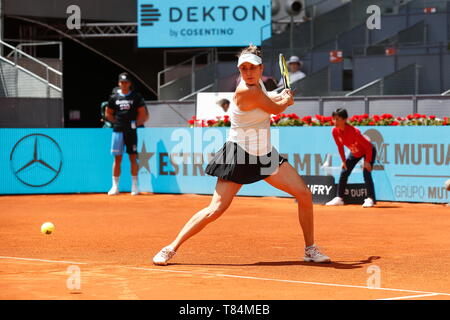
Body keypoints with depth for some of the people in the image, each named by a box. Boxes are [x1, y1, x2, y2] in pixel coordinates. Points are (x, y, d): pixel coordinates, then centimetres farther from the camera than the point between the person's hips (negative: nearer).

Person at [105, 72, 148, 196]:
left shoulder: (136, 97, 4)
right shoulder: (114, 97, 7)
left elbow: (143, 114, 6)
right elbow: (108, 113, 15)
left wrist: (136, 123, -4)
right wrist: (116, 122, 5)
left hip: (131, 131, -1)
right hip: (118, 131, 1)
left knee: (133, 158, 2)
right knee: (117, 159, 1)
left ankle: (134, 186, 9)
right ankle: (115, 187, 4)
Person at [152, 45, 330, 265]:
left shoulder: (258, 85, 4)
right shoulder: (247, 91, -22)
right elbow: (276, 109, -7)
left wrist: (282, 96, 18)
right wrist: (287, 100, 12)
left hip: (265, 154, 8)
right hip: (239, 156, -8)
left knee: (304, 195, 1)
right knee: (216, 209, -12)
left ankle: (310, 250, 14)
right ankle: (171, 249, 0)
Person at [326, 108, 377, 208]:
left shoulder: (353, 131, -37)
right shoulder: (335, 131, -19)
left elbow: (368, 146, -29)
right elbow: (340, 146, 0)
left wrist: (367, 161, -26)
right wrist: (344, 161, 1)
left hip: (368, 150, -7)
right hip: (354, 152, 7)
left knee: (366, 172, -23)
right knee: (344, 172, 2)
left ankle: (370, 199, -22)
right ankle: (339, 198, 10)